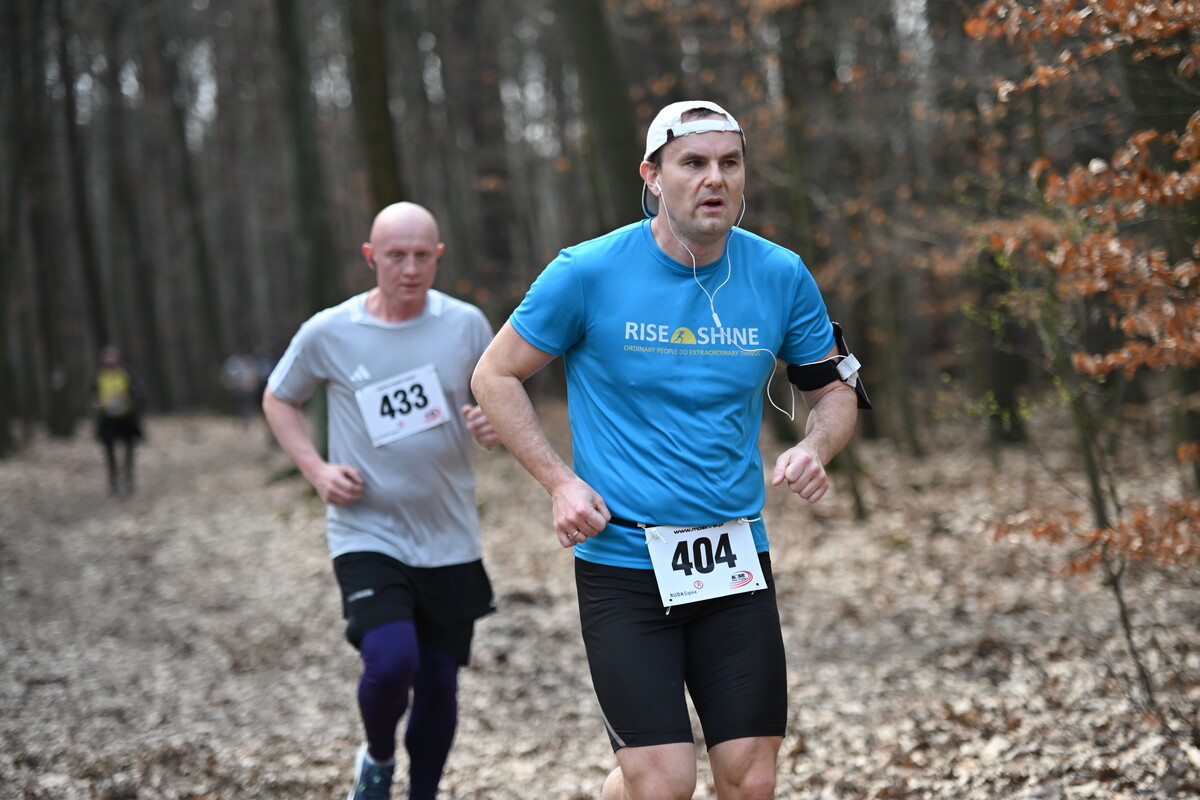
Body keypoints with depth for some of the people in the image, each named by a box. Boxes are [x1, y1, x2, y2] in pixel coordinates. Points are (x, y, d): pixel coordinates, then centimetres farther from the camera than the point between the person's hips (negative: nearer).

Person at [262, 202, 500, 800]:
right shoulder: (328, 334, -6)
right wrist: (316, 470, -4)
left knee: (439, 682, 8)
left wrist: (494, 425, -11)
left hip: (449, 539, 3)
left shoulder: (467, 325, -1)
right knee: (391, 661, -22)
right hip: (367, 535, -2)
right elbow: (278, 400, 11)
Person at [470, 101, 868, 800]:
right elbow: (496, 377, 3)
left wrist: (814, 449, -9)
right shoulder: (588, 273, -7)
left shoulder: (781, 276, 1)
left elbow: (835, 390, 13)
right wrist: (562, 482, -9)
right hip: (622, 564, -3)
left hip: (736, 561, 3)